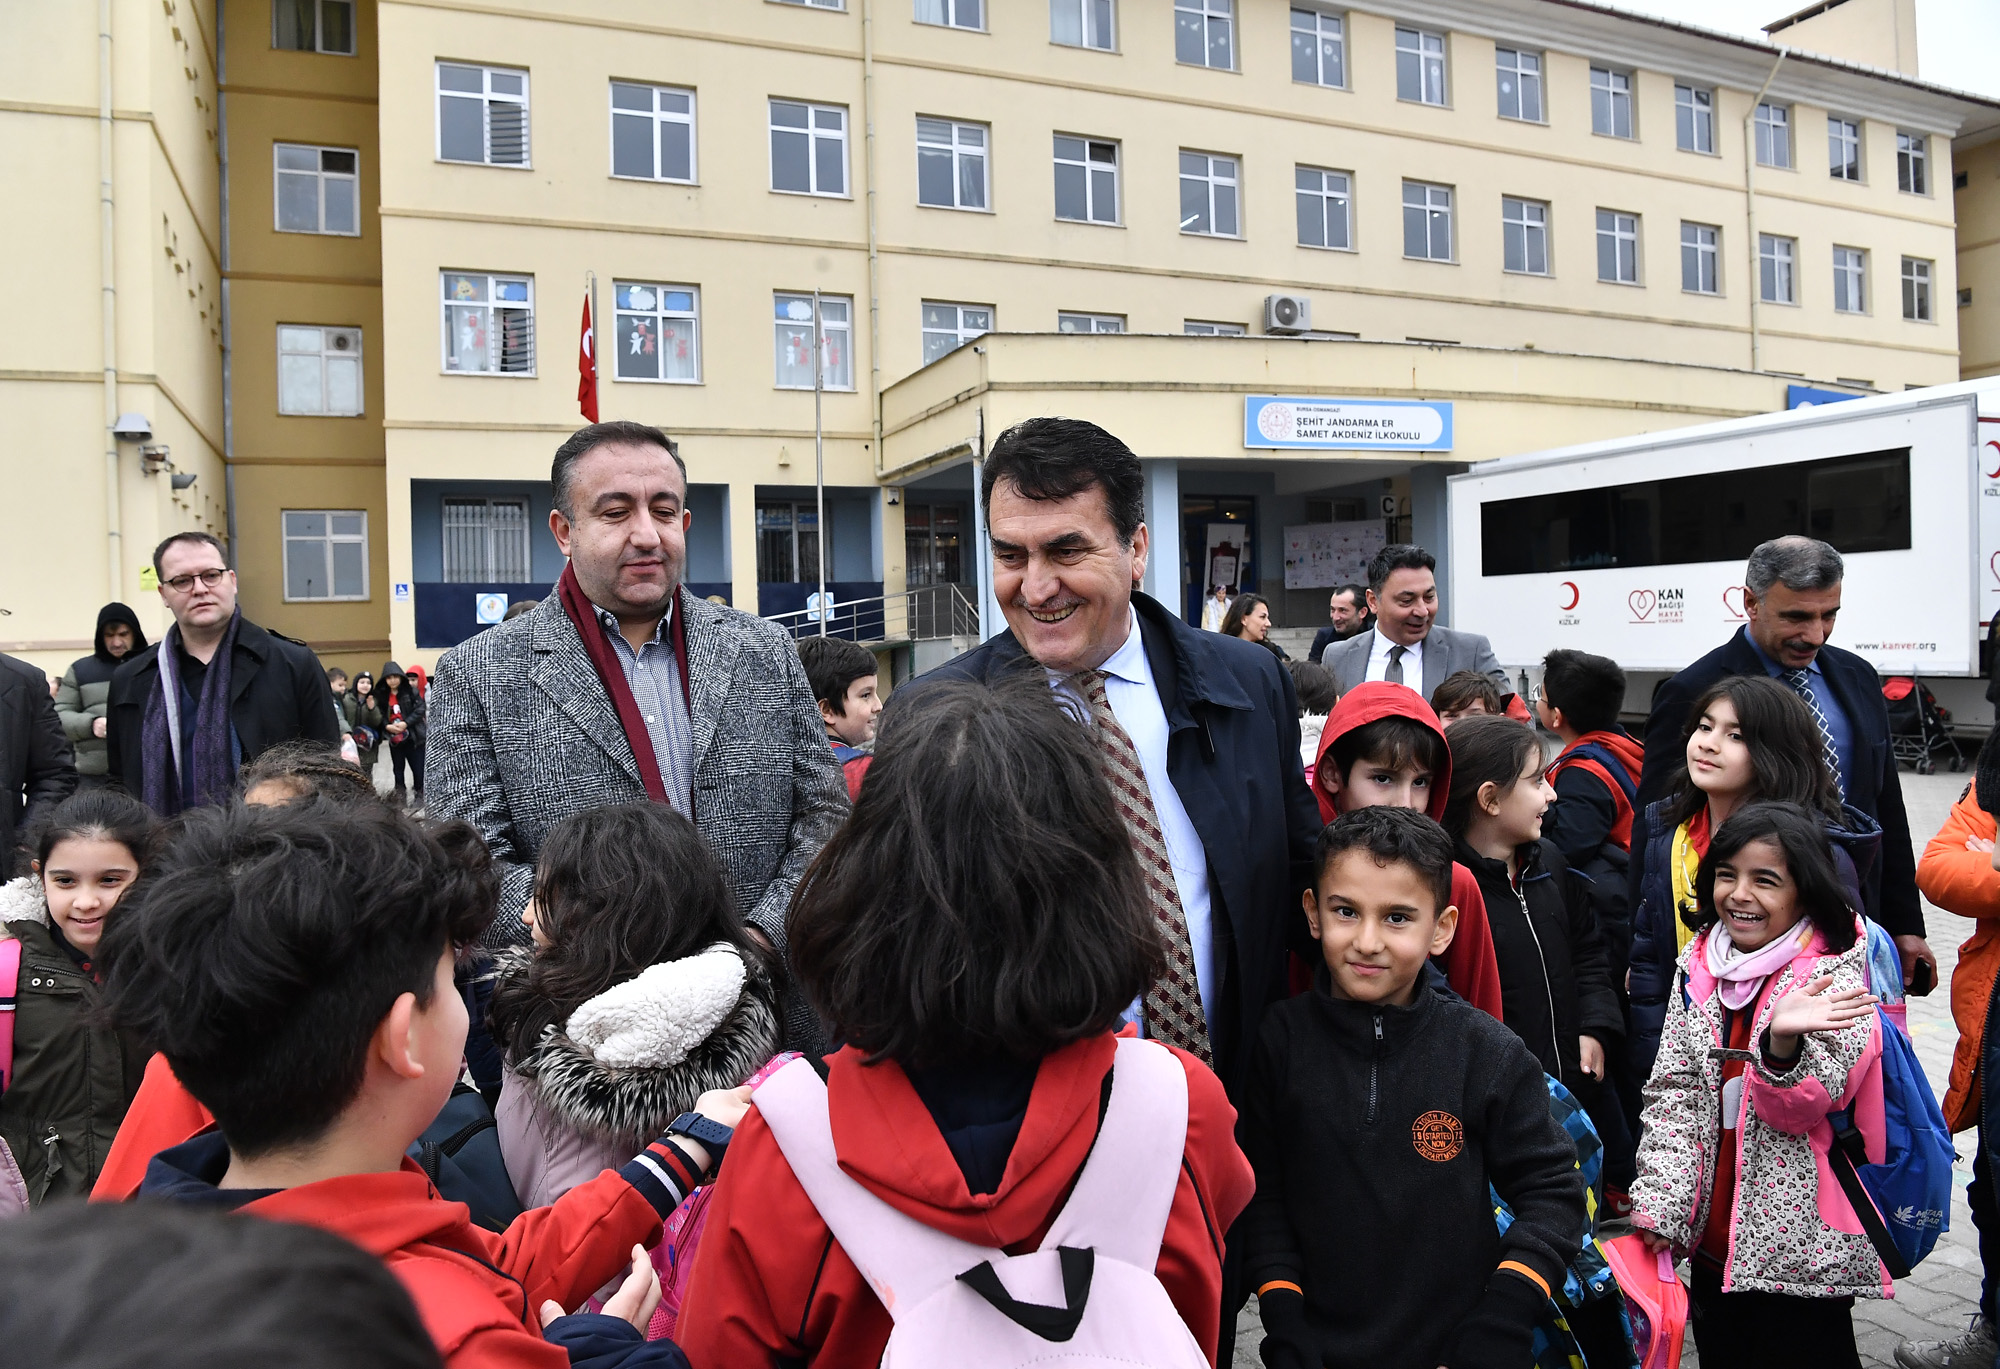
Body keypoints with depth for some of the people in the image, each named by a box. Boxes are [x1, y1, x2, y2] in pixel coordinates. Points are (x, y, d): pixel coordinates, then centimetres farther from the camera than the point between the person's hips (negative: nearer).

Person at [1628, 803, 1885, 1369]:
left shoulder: (1836, 972, -10)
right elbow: (1672, 1090, 2)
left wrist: (1782, 1044, -38)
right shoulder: (1699, 961, 2)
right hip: (1710, 1234, 5)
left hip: (1799, 1244, -4)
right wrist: (1659, 1202, -6)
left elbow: (1804, 1107, -18)